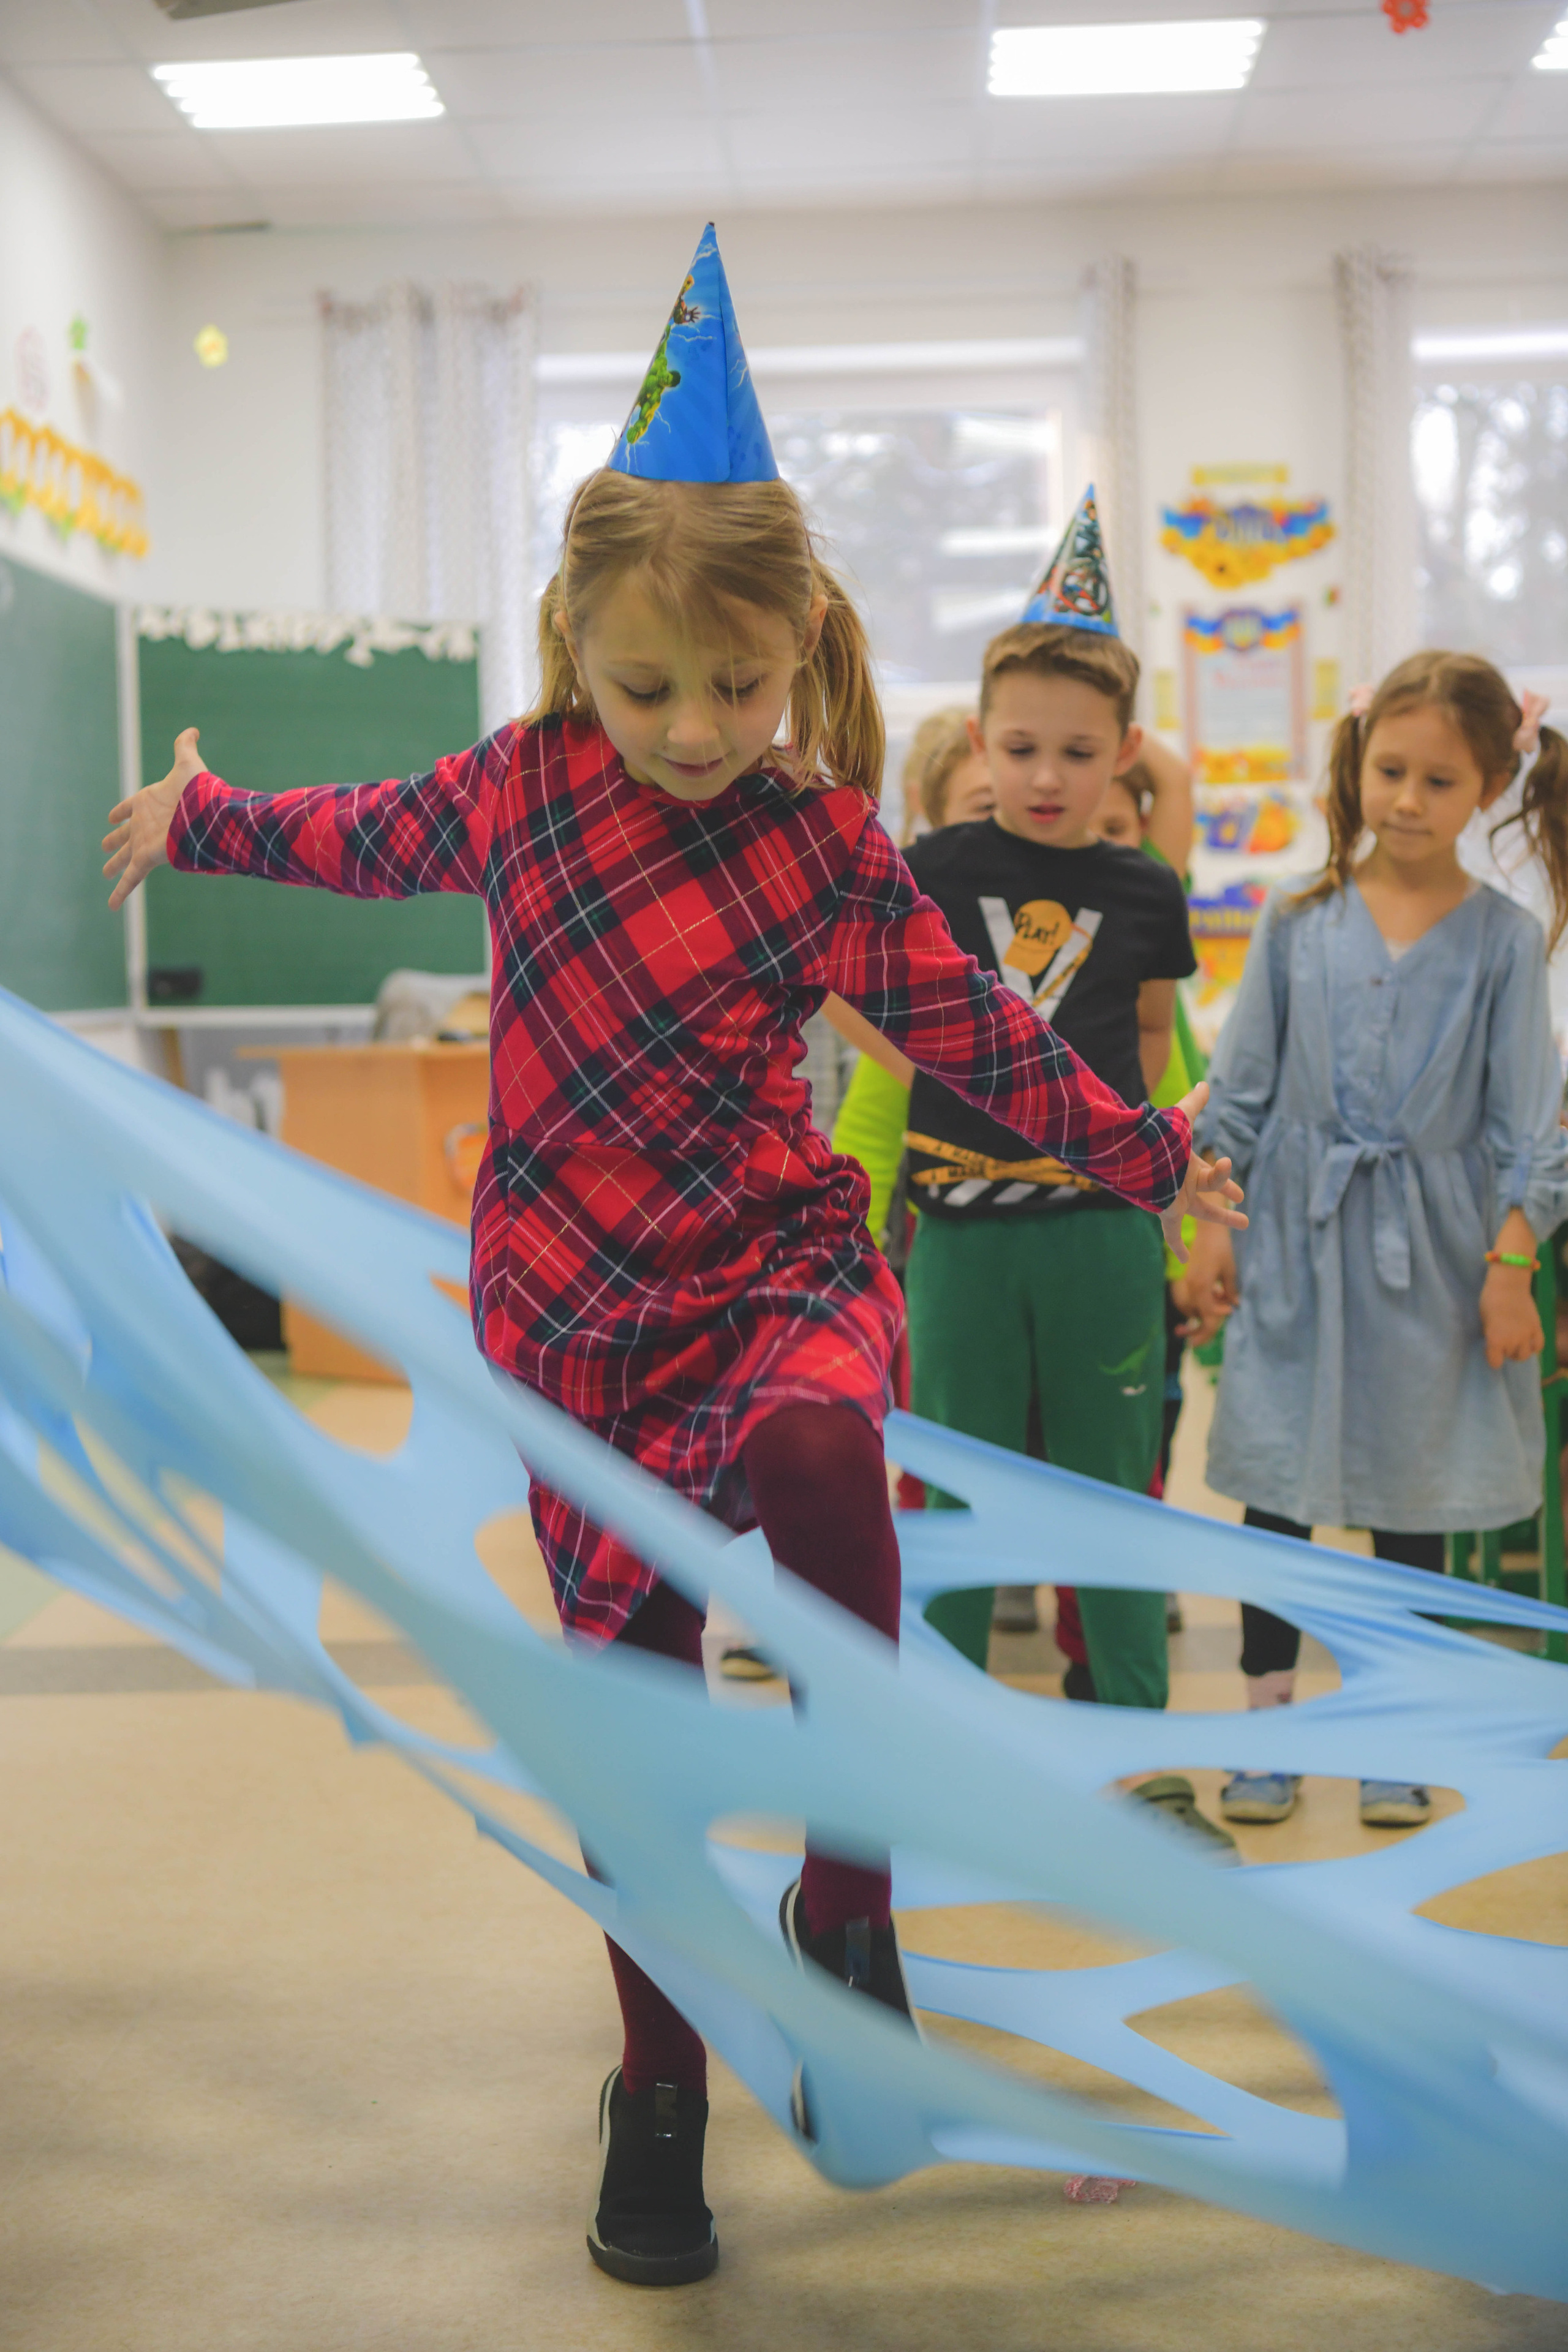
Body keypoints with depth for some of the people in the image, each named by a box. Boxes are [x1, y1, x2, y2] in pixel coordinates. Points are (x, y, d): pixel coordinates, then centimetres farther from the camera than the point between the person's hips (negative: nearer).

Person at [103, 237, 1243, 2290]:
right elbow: (370, 839, 20)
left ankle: (848, 1891, -16)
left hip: (771, 1266, -2)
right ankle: (660, 2085, 27)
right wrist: (199, 815, 32)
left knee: (813, 1458, -37)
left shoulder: (829, 851, -5)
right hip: (570, 1311, 2)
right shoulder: (528, 778, 0)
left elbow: (980, 1034, 6)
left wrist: (1148, 1157, 12)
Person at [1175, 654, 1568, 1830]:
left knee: (1415, 1492, 10)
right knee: (1279, 1483, 5)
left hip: (1429, 1253, 0)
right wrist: (1210, 1228, 2)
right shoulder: (1298, 920, 1)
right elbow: (1240, 1091, 5)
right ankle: (1269, 1722, 19)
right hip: (1300, 1246, 1)